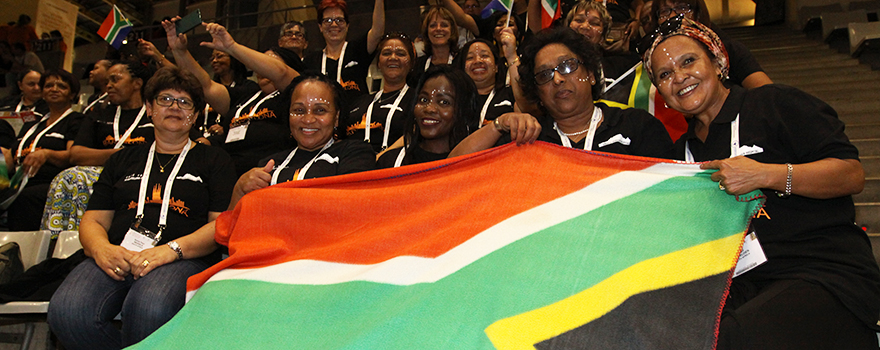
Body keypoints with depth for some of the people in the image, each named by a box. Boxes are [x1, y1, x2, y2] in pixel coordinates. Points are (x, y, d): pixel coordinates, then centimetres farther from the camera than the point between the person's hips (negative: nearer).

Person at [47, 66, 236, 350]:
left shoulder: (213, 160, 17)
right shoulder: (123, 160, 28)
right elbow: (93, 221, 20)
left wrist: (171, 250, -14)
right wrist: (101, 248, -6)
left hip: (184, 260, -3)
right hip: (117, 256, 4)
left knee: (149, 308, -39)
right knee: (66, 311, -30)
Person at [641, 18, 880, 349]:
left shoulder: (774, 104, 3)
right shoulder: (683, 149, 21)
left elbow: (852, 174, -4)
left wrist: (765, 174, -16)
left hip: (825, 272, -4)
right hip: (739, 281, 5)